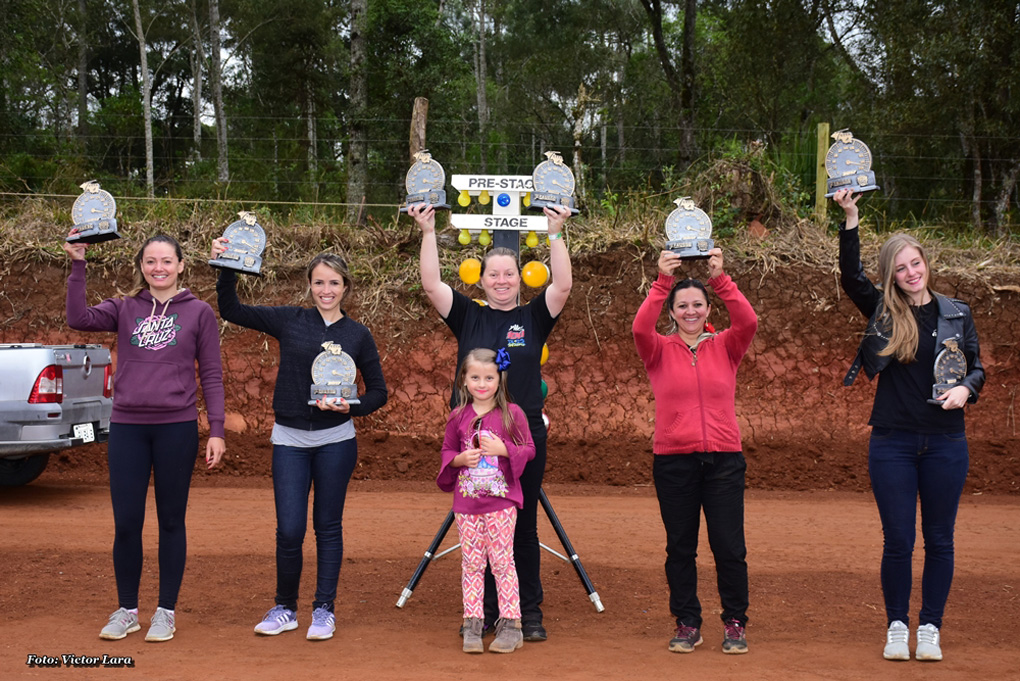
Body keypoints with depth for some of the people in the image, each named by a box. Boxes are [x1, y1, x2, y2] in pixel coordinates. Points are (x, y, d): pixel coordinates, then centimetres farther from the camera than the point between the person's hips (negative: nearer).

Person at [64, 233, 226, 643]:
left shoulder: (198, 313, 3)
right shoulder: (125, 309, 8)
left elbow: (211, 376, 2)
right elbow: (79, 318, -10)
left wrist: (217, 430, -4)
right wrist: (78, 265, -15)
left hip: (177, 428, -2)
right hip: (127, 428, 2)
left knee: (171, 521, 7)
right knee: (126, 523, 3)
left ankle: (166, 611, 17)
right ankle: (126, 610, 19)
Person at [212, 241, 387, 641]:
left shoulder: (357, 335, 4)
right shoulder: (290, 321, 3)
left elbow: (378, 391, 8)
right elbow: (232, 311, 2)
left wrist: (350, 406, -11)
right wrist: (226, 269, -11)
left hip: (335, 441, 0)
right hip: (290, 439, 0)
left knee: (328, 527, 7)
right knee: (289, 530, -1)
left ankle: (324, 609, 18)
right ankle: (285, 608, 18)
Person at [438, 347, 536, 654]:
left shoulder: (512, 413, -2)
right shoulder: (458, 417, 5)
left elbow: (529, 449, 0)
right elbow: (447, 451, 14)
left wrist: (503, 449, -16)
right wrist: (461, 458, -8)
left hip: (501, 501, -3)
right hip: (467, 502, 3)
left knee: (502, 560, -1)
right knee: (471, 563, 6)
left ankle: (510, 625, 6)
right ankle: (472, 625, 11)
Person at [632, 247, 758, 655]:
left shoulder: (725, 347, 6)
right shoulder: (660, 351, 4)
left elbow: (748, 322, -12)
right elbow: (640, 327, -16)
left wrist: (720, 278, -21)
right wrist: (663, 281, -23)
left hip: (723, 459, 0)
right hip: (673, 461, 0)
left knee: (730, 547, 1)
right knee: (680, 548, 7)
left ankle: (735, 623, 14)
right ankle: (687, 624, 18)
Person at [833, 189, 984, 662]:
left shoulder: (957, 313, 7)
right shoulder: (883, 311, 2)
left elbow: (977, 368, 11)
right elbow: (850, 275, -12)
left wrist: (965, 388, -12)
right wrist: (850, 218, -22)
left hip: (945, 442, 1)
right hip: (892, 442, -1)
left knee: (939, 540, 7)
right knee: (897, 540, 3)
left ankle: (930, 628, 18)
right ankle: (897, 626, 16)